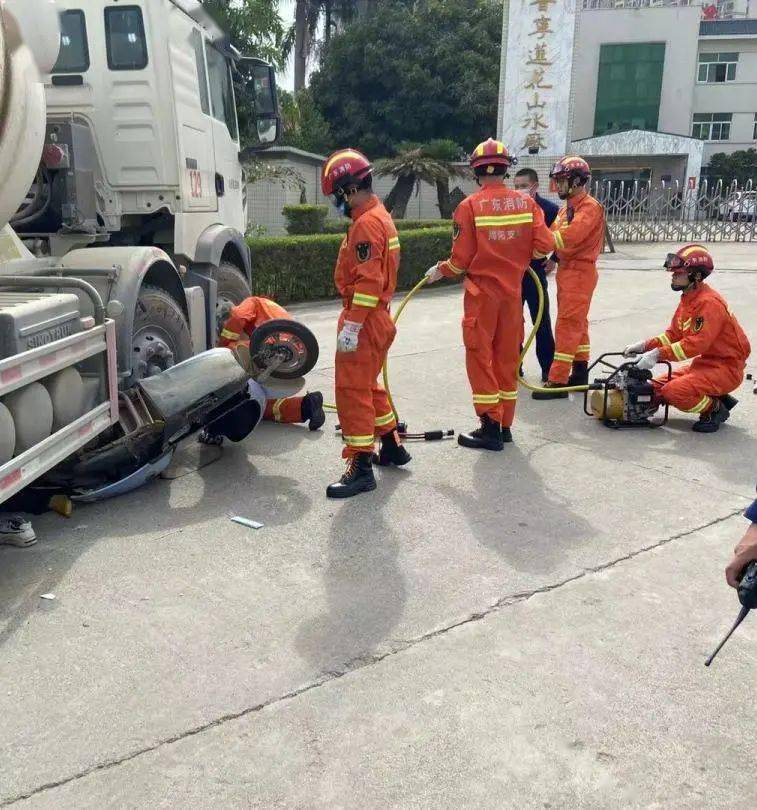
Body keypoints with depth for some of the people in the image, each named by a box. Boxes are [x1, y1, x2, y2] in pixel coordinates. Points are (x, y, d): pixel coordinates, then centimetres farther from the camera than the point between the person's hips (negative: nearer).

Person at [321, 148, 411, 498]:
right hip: (379, 319, 10)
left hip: (364, 322, -10)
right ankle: (391, 446, 31)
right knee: (367, 385, 20)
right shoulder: (379, 216, 15)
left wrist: (351, 325, -24)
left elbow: (368, 281, -25)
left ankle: (361, 466, 0)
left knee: (352, 390, -6)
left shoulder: (366, 223, -17)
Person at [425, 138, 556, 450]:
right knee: (507, 357, 14)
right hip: (513, 291, 4)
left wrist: (440, 270, 8)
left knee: (480, 357, 4)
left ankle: (490, 428, 5)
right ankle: (504, 425, 23)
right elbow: (544, 244, -4)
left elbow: (461, 260, -12)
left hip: (481, 292, -4)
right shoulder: (526, 202, 0)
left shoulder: (469, 206, -11)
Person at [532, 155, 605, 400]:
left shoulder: (590, 207, -14)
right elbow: (554, 236, 7)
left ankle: (557, 382, -10)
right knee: (577, 324, 17)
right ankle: (580, 373, 28)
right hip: (565, 270, 10)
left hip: (580, 272, -10)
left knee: (567, 326, -11)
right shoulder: (566, 208, 16)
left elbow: (569, 238, -26)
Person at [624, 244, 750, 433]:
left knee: (674, 391, -28)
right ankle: (718, 399, 12)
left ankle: (715, 409, 0)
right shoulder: (688, 299, 8)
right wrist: (645, 346, -6)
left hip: (727, 369, -10)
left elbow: (697, 344, -30)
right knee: (657, 388, 3)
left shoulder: (709, 303, -22)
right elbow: (673, 334, 9)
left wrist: (658, 354, -31)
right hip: (704, 363, 10)